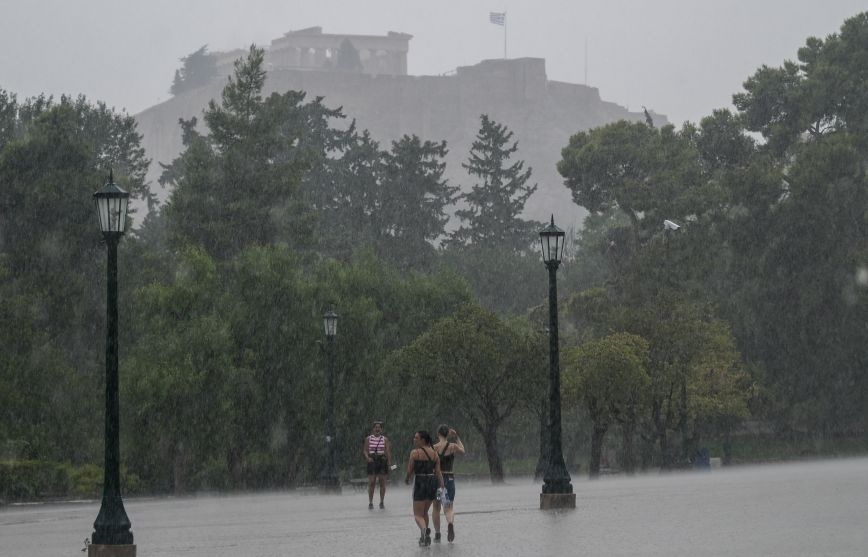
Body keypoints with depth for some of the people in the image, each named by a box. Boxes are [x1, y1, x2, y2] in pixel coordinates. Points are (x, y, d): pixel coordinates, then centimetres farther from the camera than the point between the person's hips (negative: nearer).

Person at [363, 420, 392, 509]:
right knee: (371, 483, -4)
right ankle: (370, 502, 0)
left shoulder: (385, 439, 6)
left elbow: (388, 451, -1)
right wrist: (367, 457, -15)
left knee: (382, 482, 1)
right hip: (372, 461, 0)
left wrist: (389, 462, -13)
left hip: (382, 461, 0)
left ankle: (381, 502, 8)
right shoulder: (368, 439, 7)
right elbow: (365, 450, 5)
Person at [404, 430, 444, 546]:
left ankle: (424, 529, -32)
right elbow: (438, 472, 3)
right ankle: (424, 537, 23)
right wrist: (442, 487, 1)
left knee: (418, 514, -2)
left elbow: (410, 471, -6)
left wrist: (407, 479, 15)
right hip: (433, 482, 5)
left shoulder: (415, 453, -8)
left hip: (420, 483, -5)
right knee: (425, 512, 23)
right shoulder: (434, 453, 7)